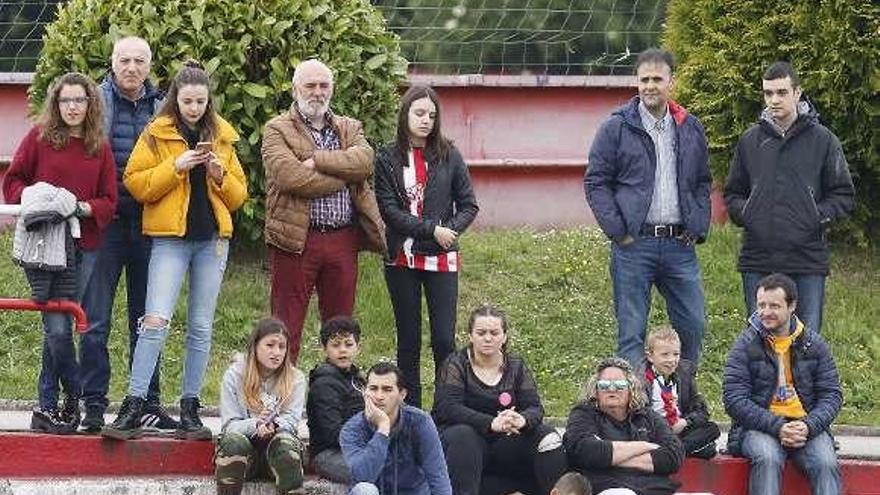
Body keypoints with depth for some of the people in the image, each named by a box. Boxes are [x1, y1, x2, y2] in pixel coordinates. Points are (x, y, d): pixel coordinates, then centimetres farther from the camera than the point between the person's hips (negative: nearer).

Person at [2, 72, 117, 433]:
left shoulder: (100, 148, 10)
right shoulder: (39, 138, 4)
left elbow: (109, 201, 9)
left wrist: (82, 208, -11)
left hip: (85, 245, 2)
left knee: (57, 325, 2)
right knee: (57, 326, -10)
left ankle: (47, 409, 10)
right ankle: (78, 399, 6)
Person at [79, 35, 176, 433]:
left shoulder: (162, 108, 9)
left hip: (149, 224, 3)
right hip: (106, 222, -3)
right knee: (96, 320, -3)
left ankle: (147, 402, 16)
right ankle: (93, 404, 1)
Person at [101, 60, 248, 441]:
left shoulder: (221, 137, 12)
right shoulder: (157, 135, 2)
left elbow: (239, 194, 15)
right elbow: (136, 183, -6)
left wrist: (220, 175, -5)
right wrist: (176, 167, -16)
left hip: (212, 238, 4)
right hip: (170, 238, -4)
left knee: (201, 327, 6)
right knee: (156, 320, -15)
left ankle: (189, 409, 11)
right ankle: (133, 407, -14)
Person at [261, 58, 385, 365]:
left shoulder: (350, 129, 17)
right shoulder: (277, 130, 3)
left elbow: (364, 161, -5)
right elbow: (290, 177, -15)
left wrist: (318, 159, -14)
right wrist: (343, 176, -7)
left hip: (343, 239, 4)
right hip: (297, 239, -4)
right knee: (287, 329, -3)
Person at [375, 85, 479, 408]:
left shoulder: (448, 156, 4)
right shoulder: (387, 159, 1)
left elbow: (468, 205, 6)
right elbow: (389, 210, -7)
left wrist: (452, 230, -13)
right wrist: (432, 230, -15)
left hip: (442, 259, 0)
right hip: (403, 258, 0)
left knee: (444, 341, -5)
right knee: (409, 341, 7)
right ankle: (410, 411, 13)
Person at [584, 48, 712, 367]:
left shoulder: (691, 129, 11)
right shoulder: (617, 128, -1)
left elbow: (702, 183, 19)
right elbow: (595, 182, -1)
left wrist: (698, 227, 6)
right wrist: (617, 230, -8)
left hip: (679, 245, 4)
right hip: (634, 245, -4)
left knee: (693, 324, 4)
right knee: (631, 331, 0)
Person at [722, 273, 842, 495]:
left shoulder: (814, 344, 10)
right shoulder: (746, 345, 2)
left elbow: (831, 395, 8)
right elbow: (734, 399, -5)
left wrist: (808, 426, -13)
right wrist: (777, 427, -17)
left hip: (808, 425, 2)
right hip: (759, 427, -2)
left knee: (826, 463, -27)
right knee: (768, 459, -33)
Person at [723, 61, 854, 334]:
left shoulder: (822, 140, 3)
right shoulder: (750, 140, 10)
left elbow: (843, 194, 6)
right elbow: (733, 193, 19)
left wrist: (819, 215, -9)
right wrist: (743, 212, -1)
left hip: (808, 260, -2)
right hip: (758, 260, 2)